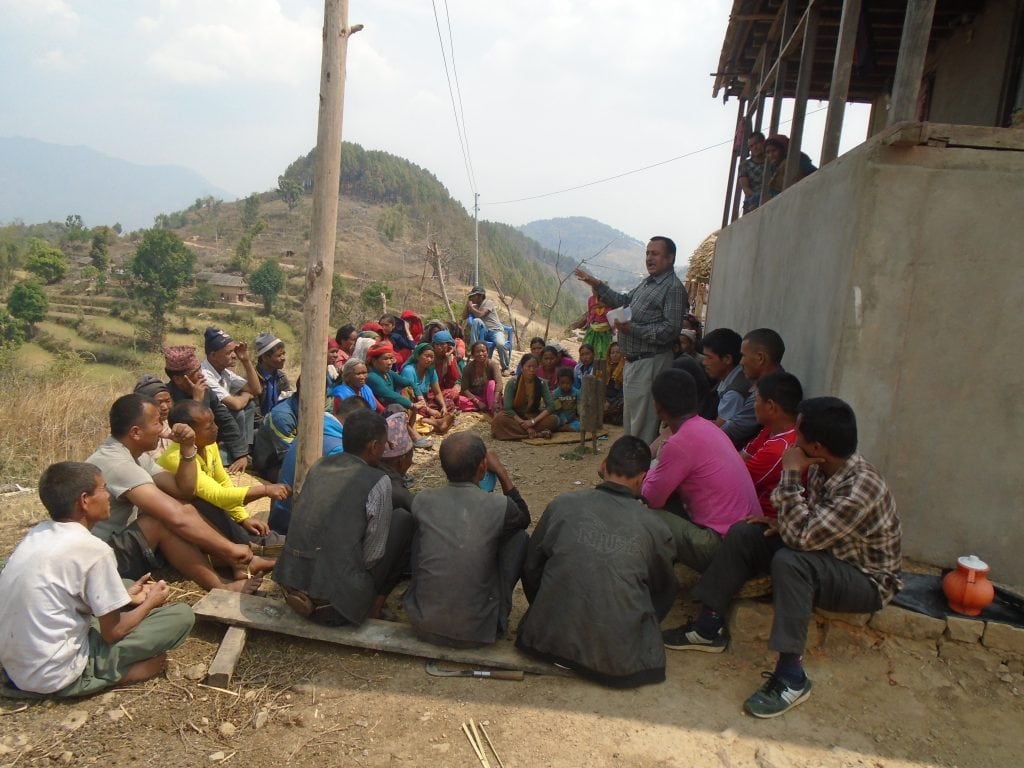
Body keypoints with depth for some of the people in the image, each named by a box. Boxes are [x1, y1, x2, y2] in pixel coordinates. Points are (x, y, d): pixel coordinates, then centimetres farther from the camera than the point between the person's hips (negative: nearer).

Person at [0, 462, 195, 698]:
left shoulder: (38, 534, 3)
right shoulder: (92, 549, -20)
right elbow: (112, 633, -12)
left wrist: (125, 596, 16)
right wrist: (151, 602, 5)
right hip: (58, 676, -8)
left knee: (124, 585, 24)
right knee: (182, 615, -7)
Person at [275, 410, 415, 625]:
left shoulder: (318, 466, 7)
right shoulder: (378, 482, -10)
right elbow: (373, 555, -7)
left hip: (289, 585, 7)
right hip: (336, 606, -6)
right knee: (404, 520, 7)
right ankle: (375, 604, 14)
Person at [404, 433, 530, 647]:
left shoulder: (422, 501, -7)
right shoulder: (499, 507, -13)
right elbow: (525, 518, 12)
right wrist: (501, 472, 11)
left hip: (423, 627, 2)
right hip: (478, 633, -2)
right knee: (519, 537, 11)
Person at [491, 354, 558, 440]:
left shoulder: (541, 383, -9)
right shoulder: (513, 382, -14)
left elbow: (550, 406, -14)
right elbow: (507, 408, -18)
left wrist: (533, 421, -27)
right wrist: (524, 424, -28)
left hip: (533, 416, 1)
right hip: (515, 416, -1)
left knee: (554, 419, -26)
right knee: (499, 419, -34)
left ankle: (515, 430, -28)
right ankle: (538, 434, -33)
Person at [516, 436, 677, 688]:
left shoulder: (562, 504, -6)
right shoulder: (654, 528, -7)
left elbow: (531, 567, 6)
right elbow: (665, 591, 11)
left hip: (552, 639, 0)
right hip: (619, 657, 0)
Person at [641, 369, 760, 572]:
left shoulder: (680, 443, -19)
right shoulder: (706, 427, 8)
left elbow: (651, 499, -7)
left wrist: (648, 476, 11)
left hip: (724, 543, -9)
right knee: (667, 501, 16)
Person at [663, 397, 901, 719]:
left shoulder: (862, 487, -32)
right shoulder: (824, 467, -7)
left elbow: (801, 537, -33)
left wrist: (790, 475, -29)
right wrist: (786, 523, -9)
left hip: (867, 581, -8)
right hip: (827, 556, 8)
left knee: (789, 562, -36)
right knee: (743, 533, -4)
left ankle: (792, 678, -26)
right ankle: (708, 628, 3)